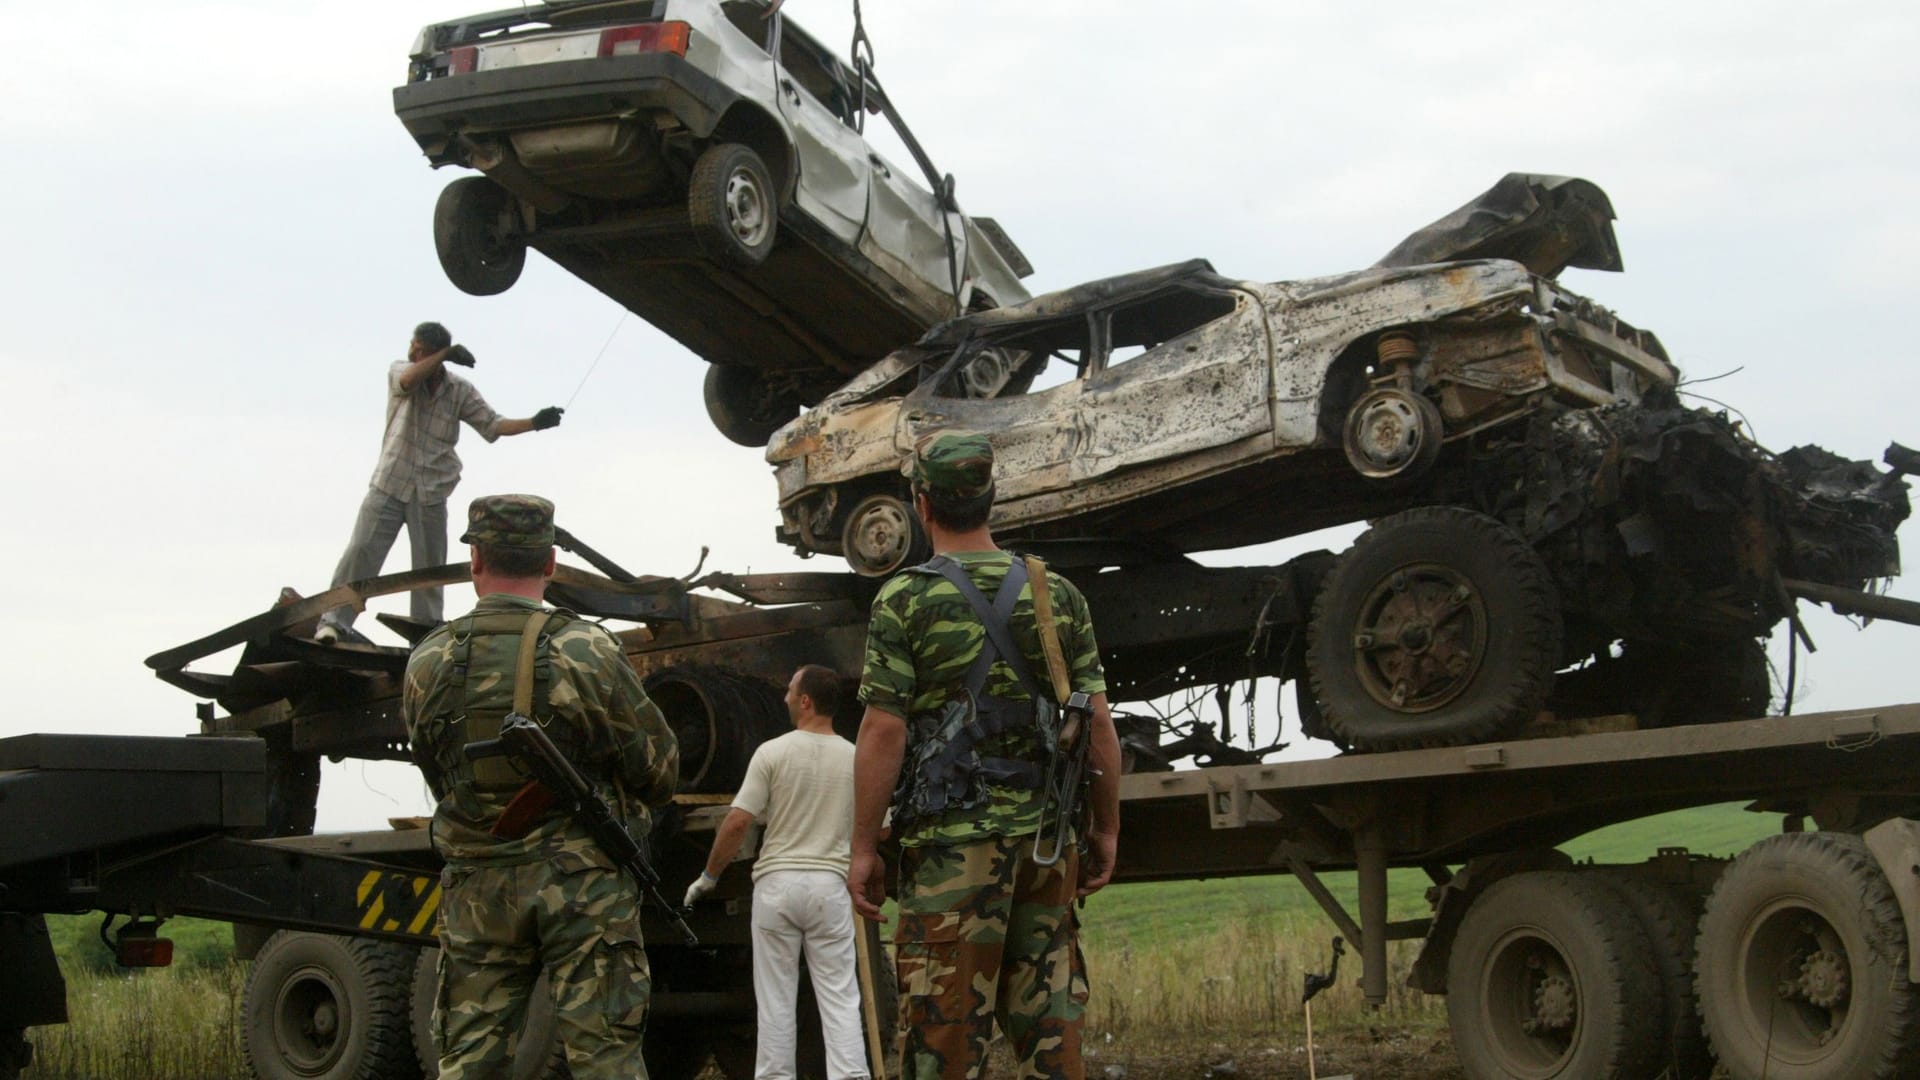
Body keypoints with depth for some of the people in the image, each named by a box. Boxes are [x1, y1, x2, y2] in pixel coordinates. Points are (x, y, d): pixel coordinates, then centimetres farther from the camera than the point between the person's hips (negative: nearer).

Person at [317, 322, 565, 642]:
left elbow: (494, 425, -1)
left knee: (430, 566, 6)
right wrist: (447, 353, -24)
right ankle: (334, 621, -7)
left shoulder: (461, 392, 1)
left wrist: (534, 423, -15)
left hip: (430, 495, 1)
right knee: (360, 552, -9)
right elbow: (408, 380, -23)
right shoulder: (399, 370, 1)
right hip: (389, 485, -1)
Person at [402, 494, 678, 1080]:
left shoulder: (428, 662, -2)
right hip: (582, 882, -2)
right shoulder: (587, 651, -10)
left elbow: (435, 773, 9)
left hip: (476, 888, 3)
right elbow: (659, 772, -4)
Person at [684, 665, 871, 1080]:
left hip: (778, 882, -2)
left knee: (776, 998, 5)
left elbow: (737, 823, -9)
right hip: (830, 884, 2)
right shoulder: (856, 759, 3)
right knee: (839, 996, 1)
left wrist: (708, 877, 3)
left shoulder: (773, 753, -7)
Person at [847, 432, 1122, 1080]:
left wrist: (863, 848, -4)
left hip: (952, 838, -4)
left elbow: (883, 734, -9)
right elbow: (1098, 722, 5)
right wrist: (1107, 829, 14)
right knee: (1049, 1021, 9)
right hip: (1048, 836, 4)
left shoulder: (905, 600, -5)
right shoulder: (1058, 595, 7)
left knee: (944, 1027, 0)